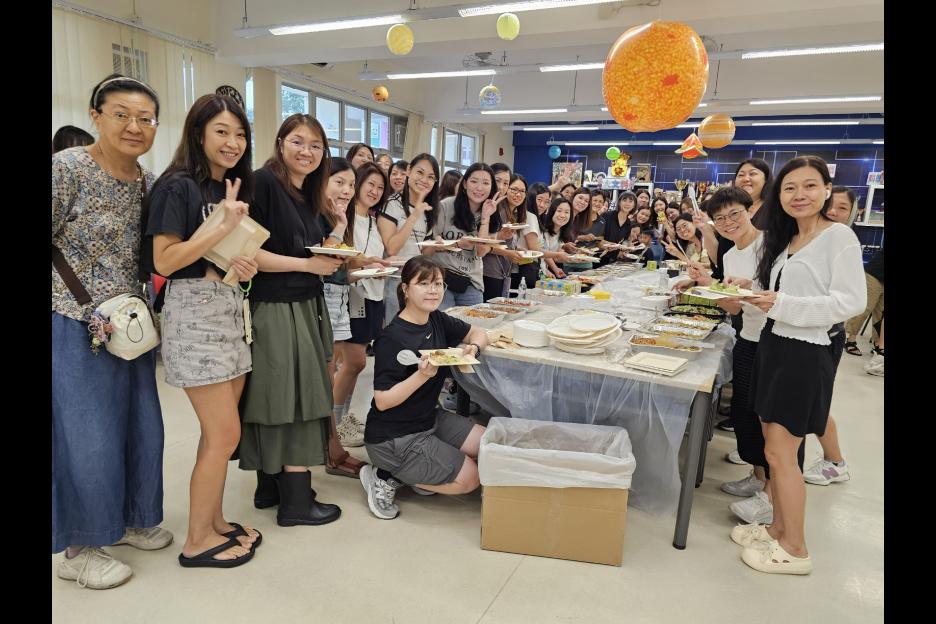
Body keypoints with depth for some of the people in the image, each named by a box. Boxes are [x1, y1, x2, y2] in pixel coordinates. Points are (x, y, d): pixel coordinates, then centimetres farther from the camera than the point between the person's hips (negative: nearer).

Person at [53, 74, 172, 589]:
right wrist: (89, 304, -14)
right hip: (76, 327, -6)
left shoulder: (148, 181, 6)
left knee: (141, 425, 14)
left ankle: (128, 518, 36)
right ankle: (78, 550, 23)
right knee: (87, 436, 3)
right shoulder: (66, 168, -13)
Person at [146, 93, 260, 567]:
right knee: (225, 433, -5)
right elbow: (163, 261, -16)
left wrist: (248, 265, 2)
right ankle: (197, 541, 12)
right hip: (194, 314, -8)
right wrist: (223, 227, -20)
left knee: (218, 432, 13)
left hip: (231, 311, 8)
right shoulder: (177, 186, -10)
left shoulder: (234, 188, 15)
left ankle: (215, 521, 27)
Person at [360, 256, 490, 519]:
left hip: (429, 419, 8)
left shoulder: (437, 321, -1)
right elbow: (382, 401, -24)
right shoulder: (392, 339, -25)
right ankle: (385, 478, 4)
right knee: (470, 478, -5)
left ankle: (421, 477, 15)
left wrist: (473, 348, -10)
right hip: (393, 438, -8)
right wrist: (423, 374, -35)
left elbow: (478, 333, 13)